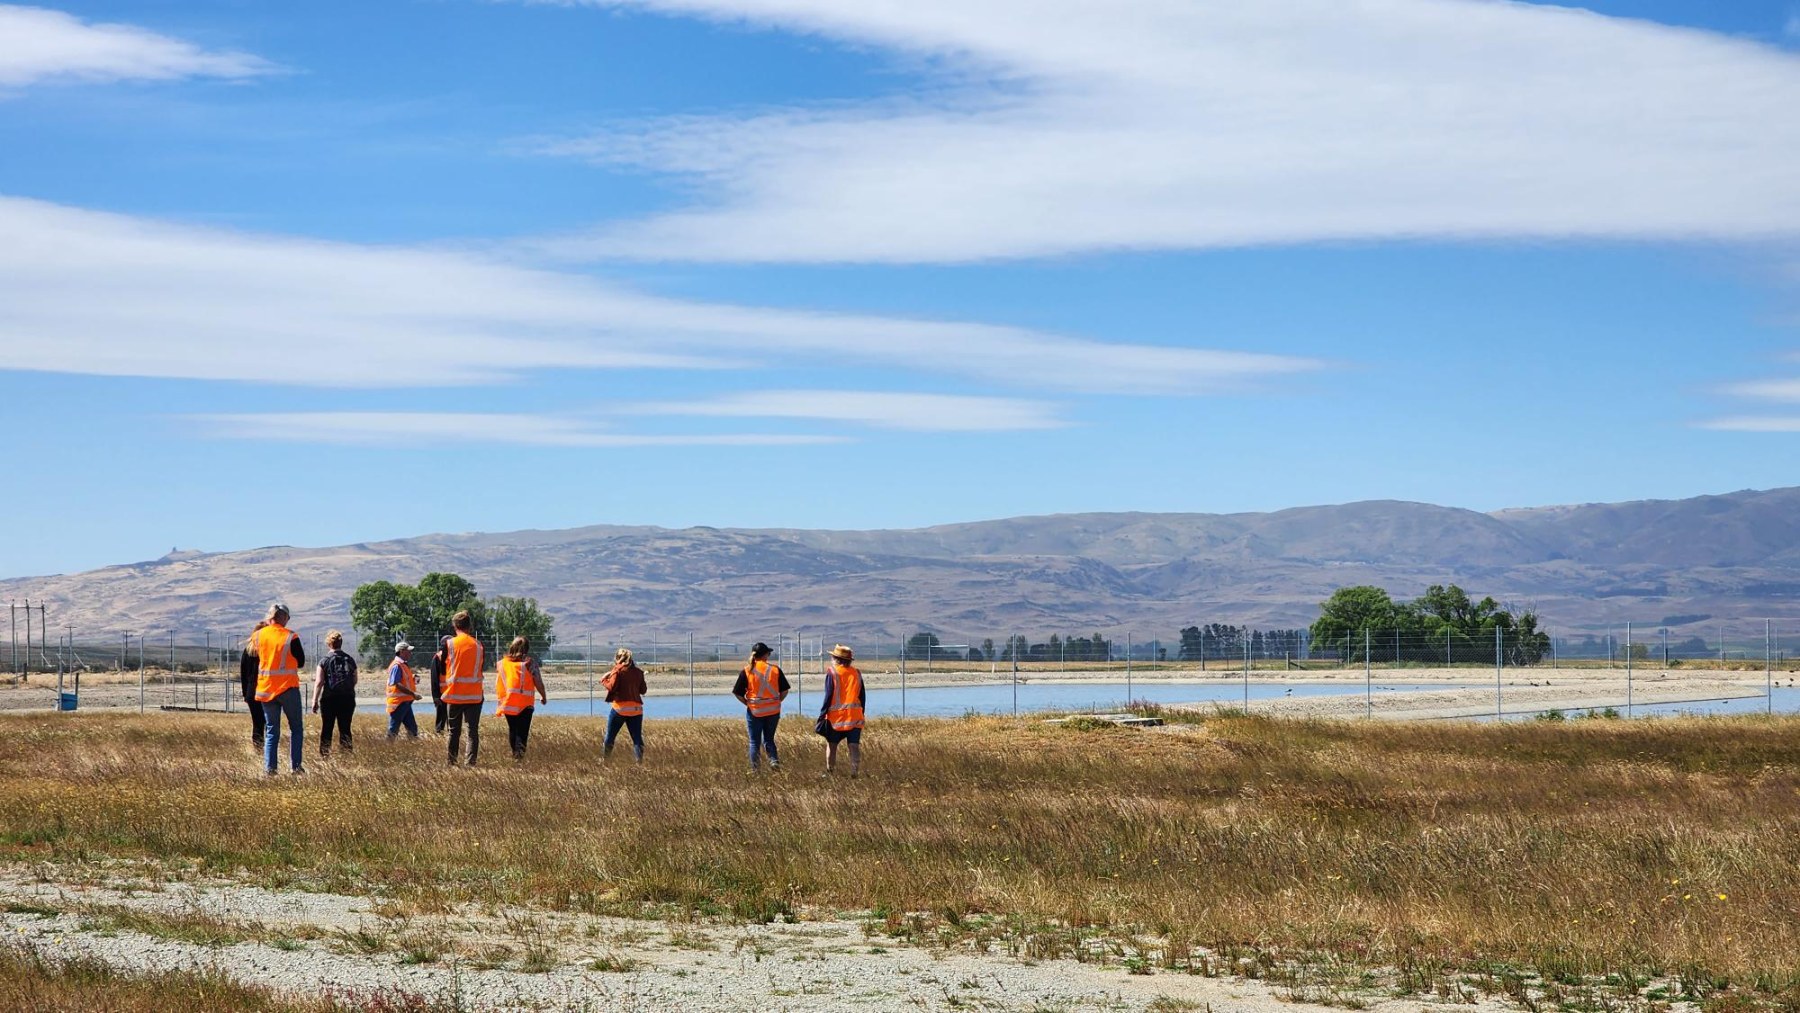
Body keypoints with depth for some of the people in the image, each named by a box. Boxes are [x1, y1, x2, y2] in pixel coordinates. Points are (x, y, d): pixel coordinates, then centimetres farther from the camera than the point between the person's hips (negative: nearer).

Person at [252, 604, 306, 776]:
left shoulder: (258, 636, 0)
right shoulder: (290, 637, -10)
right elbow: (301, 662, -4)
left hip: (265, 689, 3)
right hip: (288, 688, -3)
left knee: (271, 731, 9)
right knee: (296, 729, 10)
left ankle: (269, 767, -2)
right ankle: (296, 765, 2)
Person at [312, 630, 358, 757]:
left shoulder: (324, 661, -5)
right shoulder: (350, 660, 4)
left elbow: (319, 683, -9)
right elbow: (355, 681, 9)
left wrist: (315, 701, -7)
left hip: (329, 699, -2)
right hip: (347, 699, 2)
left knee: (326, 729, 5)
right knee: (345, 729, 6)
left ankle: (324, 754, 3)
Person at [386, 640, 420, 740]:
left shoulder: (404, 665, 17)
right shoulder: (397, 666, -15)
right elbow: (396, 684, -23)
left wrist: (414, 680, 7)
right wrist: (412, 693, -26)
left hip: (405, 702, 10)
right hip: (399, 702, -10)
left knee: (412, 728, 12)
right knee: (393, 730, -6)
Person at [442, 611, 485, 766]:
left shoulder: (450, 644, -4)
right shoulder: (477, 644, 0)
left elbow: (443, 669, 4)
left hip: (455, 694, 0)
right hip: (474, 695, 0)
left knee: (454, 731, 10)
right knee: (473, 730, 0)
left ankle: (452, 763, 11)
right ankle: (471, 763, -9)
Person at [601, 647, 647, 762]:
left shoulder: (618, 670, -4)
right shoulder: (638, 672, 8)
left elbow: (611, 687, -11)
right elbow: (643, 690, 11)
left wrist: (604, 681, 7)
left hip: (620, 708, -3)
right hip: (636, 709, 3)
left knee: (610, 737, 10)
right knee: (637, 739, 2)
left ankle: (603, 760, 12)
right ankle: (640, 761, -12)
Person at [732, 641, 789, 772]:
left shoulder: (747, 671, -6)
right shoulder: (775, 669, -2)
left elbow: (738, 693, -6)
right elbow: (784, 690, 2)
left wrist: (748, 703, 6)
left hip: (754, 711, -2)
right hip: (773, 711, 2)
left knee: (754, 742, 9)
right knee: (769, 739, 16)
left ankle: (754, 769, 8)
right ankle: (774, 760, -7)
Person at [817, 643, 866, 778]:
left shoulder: (832, 673, -7)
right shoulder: (856, 673, 7)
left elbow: (829, 696, -10)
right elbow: (862, 696, 10)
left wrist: (822, 714, -5)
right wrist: (861, 714, 19)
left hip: (836, 716, -3)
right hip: (855, 717, 3)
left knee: (831, 745, 10)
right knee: (854, 746, 2)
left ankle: (829, 773, 13)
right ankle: (855, 772, -4)